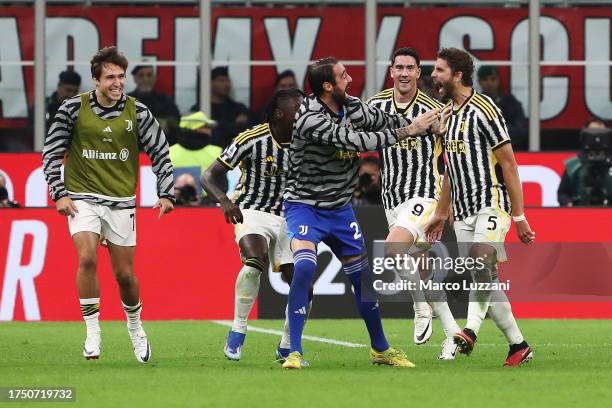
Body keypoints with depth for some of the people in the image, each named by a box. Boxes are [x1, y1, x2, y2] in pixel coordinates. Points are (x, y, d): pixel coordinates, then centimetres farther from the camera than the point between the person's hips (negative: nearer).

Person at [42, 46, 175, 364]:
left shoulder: (137, 112, -2)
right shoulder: (73, 108, -5)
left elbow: (160, 153, 4)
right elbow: (52, 152, 1)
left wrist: (166, 193, -5)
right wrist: (59, 194, -6)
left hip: (121, 202, 1)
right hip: (82, 198, -1)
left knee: (124, 273, 4)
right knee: (87, 258, -22)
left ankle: (135, 329, 31)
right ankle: (92, 332, -12)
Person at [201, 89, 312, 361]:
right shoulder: (251, 139, -13)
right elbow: (209, 177, -9)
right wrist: (224, 200, -30)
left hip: (287, 217, 5)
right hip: (252, 213, -4)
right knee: (255, 260, -35)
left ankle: (286, 348, 16)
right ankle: (237, 332, -19)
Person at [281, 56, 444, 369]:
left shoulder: (351, 107, -3)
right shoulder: (310, 118, -26)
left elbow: (385, 121, 10)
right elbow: (357, 142, -31)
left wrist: (425, 124, -6)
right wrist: (405, 132, -27)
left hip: (340, 208, 7)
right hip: (304, 205, -7)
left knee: (363, 277, 12)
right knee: (304, 266, -29)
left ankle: (381, 349, 30)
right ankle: (294, 352, -21)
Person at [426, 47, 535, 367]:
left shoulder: (483, 110, -10)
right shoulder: (449, 114, 15)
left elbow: (509, 164, -10)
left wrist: (519, 215, -12)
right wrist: (441, 213, 27)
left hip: (492, 204, -8)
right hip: (464, 213, 8)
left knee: (482, 260, -30)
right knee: (484, 280, 3)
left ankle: (471, 329, -43)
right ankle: (518, 346, 9)